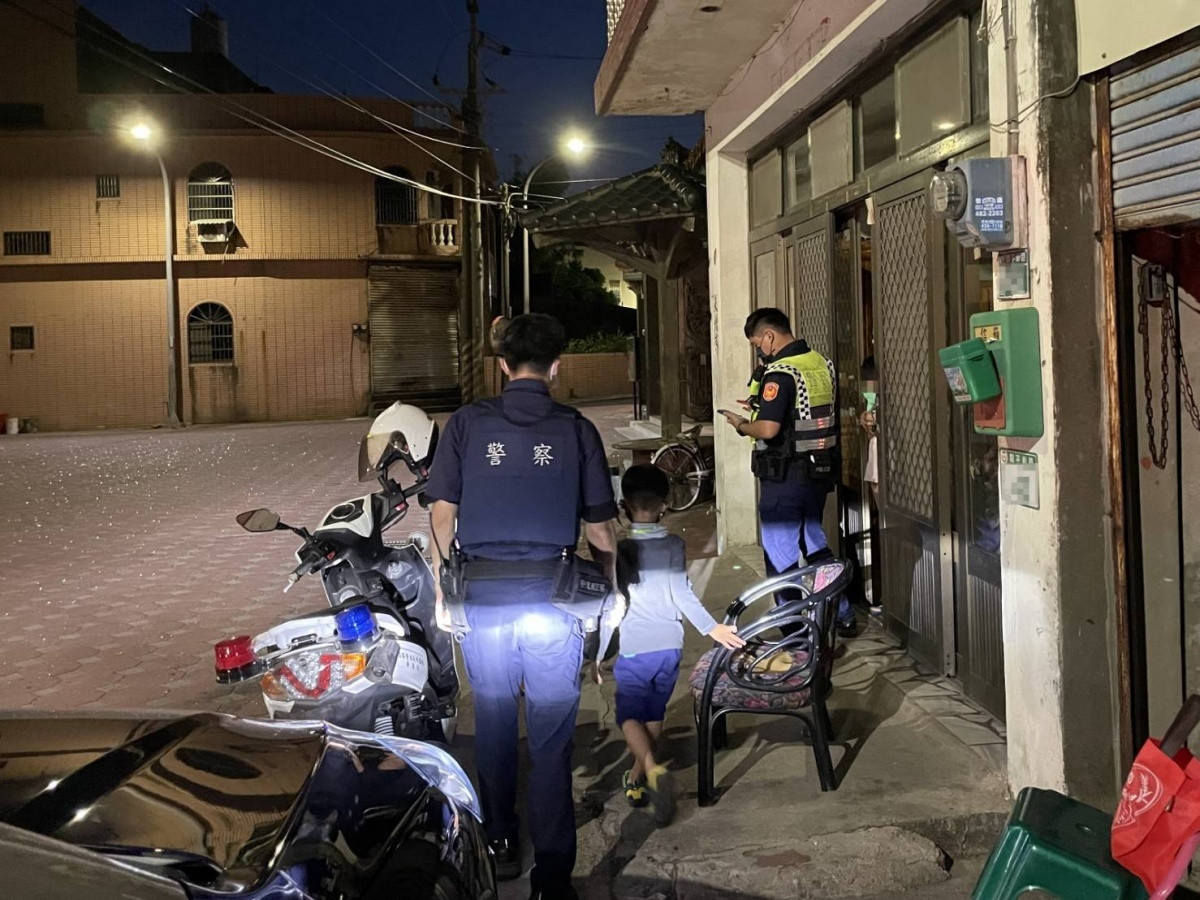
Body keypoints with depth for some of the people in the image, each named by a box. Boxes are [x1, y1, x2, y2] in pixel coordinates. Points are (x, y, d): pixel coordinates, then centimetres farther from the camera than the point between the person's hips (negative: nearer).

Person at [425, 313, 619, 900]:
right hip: (552, 595, -1)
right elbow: (600, 527, 1)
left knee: (494, 725, 17)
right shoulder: (575, 429, -1)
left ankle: (500, 846, 32)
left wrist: (441, 593, 9)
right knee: (551, 736, 5)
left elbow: (443, 514, 0)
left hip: (482, 593, 1)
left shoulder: (467, 423, 0)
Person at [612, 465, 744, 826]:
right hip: (669, 646, 3)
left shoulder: (619, 549, -9)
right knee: (654, 715, 17)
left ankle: (652, 769, -19)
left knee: (629, 716, 6)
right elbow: (683, 593, -6)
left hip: (633, 649, -3)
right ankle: (636, 780, 28)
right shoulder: (674, 544, -2)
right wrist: (712, 628, 1)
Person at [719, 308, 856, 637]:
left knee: (782, 553, 4)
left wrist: (742, 425, -7)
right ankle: (843, 615, 27)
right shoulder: (821, 363, 7)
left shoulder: (780, 373, -19)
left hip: (784, 477, -9)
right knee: (815, 542, 22)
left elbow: (768, 429, -28)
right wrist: (762, 409, 16)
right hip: (820, 471, 9)